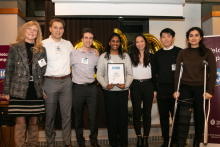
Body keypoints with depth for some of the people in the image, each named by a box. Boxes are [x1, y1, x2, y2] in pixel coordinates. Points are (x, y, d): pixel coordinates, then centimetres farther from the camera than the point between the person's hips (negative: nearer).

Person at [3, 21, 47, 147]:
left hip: (35, 92, 2)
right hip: (19, 91, -2)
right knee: (20, 122, -2)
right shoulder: (15, 48, 3)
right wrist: (7, 91, 1)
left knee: (34, 122, 10)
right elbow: (9, 70, 3)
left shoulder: (41, 50, 9)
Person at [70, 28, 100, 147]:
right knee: (78, 117, 9)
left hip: (92, 88, 2)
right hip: (78, 88, -2)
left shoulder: (95, 55, 9)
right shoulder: (74, 53, -1)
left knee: (93, 116, 5)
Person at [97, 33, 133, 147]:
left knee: (123, 115, 4)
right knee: (111, 116, 3)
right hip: (109, 91, -1)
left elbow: (130, 74, 6)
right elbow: (99, 74, 3)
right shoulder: (103, 56, 6)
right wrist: (105, 85, -14)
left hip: (123, 90, 1)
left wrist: (126, 84, -11)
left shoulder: (125, 56, 10)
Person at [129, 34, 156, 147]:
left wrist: (155, 89, -1)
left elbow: (154, 74, 5)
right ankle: (139, 138, 13)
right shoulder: (131, 56, 6)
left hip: (148, 86, 0)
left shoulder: (151, 57, 5)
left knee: (147, 113, 5)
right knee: (136, 113, 3)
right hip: (135, 86, 0)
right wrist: (127, 88, -1)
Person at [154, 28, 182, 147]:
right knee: (163, 116, 9)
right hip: (161, 89, 3)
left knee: (176, 116, 4)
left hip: (175, 89, -3)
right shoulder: (157, 54, 13)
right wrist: (154, 89, 10)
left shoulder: (180, 52, 1)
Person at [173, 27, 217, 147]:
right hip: (185, 88, 1)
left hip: (200, 88, -1)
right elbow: (177, 72, 7)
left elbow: (212, 73, -1)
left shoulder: (207, 53, 3)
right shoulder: (182, 53, 8)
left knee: (199, 116, 7)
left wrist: (209, 91, -10)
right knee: (184, 117, -7)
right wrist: (176, 90, 0)